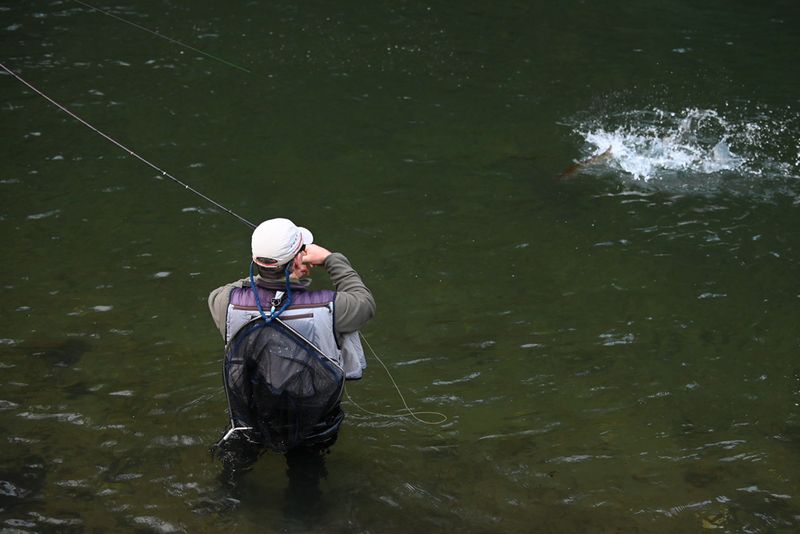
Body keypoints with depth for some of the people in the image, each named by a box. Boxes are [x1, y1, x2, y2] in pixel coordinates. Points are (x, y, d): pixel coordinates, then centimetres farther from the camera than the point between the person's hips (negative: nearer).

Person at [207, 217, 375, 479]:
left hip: (252, 423, 3)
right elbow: (365, 303, -4)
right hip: (313, 427, -3)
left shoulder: (230, 304, -20)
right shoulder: (327, 308, -27)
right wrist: (330, 259, 1)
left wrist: (265, 276, 6)